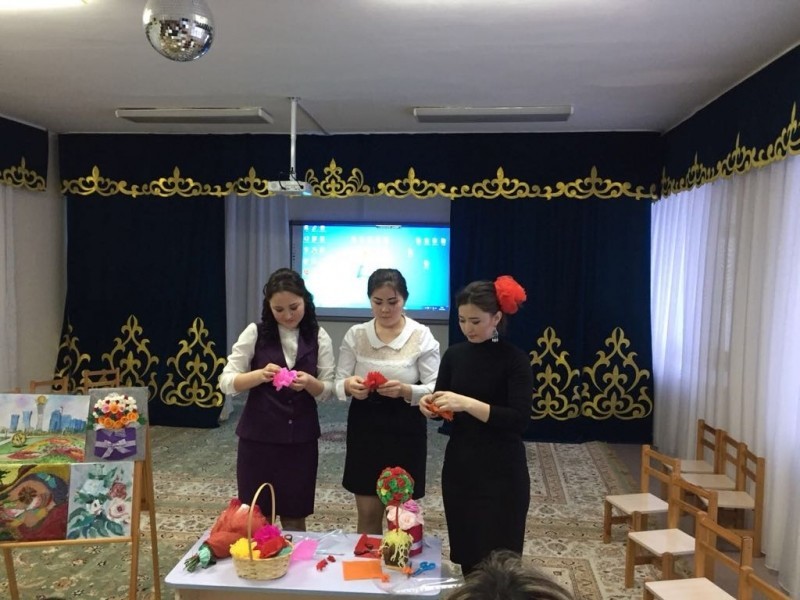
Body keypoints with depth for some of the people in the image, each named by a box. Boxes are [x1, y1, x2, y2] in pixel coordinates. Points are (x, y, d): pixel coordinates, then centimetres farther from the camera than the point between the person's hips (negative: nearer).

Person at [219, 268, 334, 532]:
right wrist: (260, 375, -25)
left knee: (294, 517, 13)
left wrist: (309, 382, -22)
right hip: (257, 438, -1)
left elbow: (327, 391, 0)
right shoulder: (254, 333, -5)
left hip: (301, 440, 1)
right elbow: (226, 382, -6)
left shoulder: (319, 337, -1)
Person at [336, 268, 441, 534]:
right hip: (365, 429, 2)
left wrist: (405, 390, -29)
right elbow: (338, 385, -1)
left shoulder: (422, 336, -7)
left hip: (405, 431, -1)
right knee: (368, 514, 10)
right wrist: (349, 386, -24)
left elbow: (434, 389, -10)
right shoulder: (355, 335, 0)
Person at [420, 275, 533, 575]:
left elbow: (520, 419, -19)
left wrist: (467, 404, -28)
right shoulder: (454, 354, 3)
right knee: (465, 554, 14)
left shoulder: (514, 359, -10)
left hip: (501, 473, -4)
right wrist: (431, 406, -11)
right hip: (458, 466, 5)